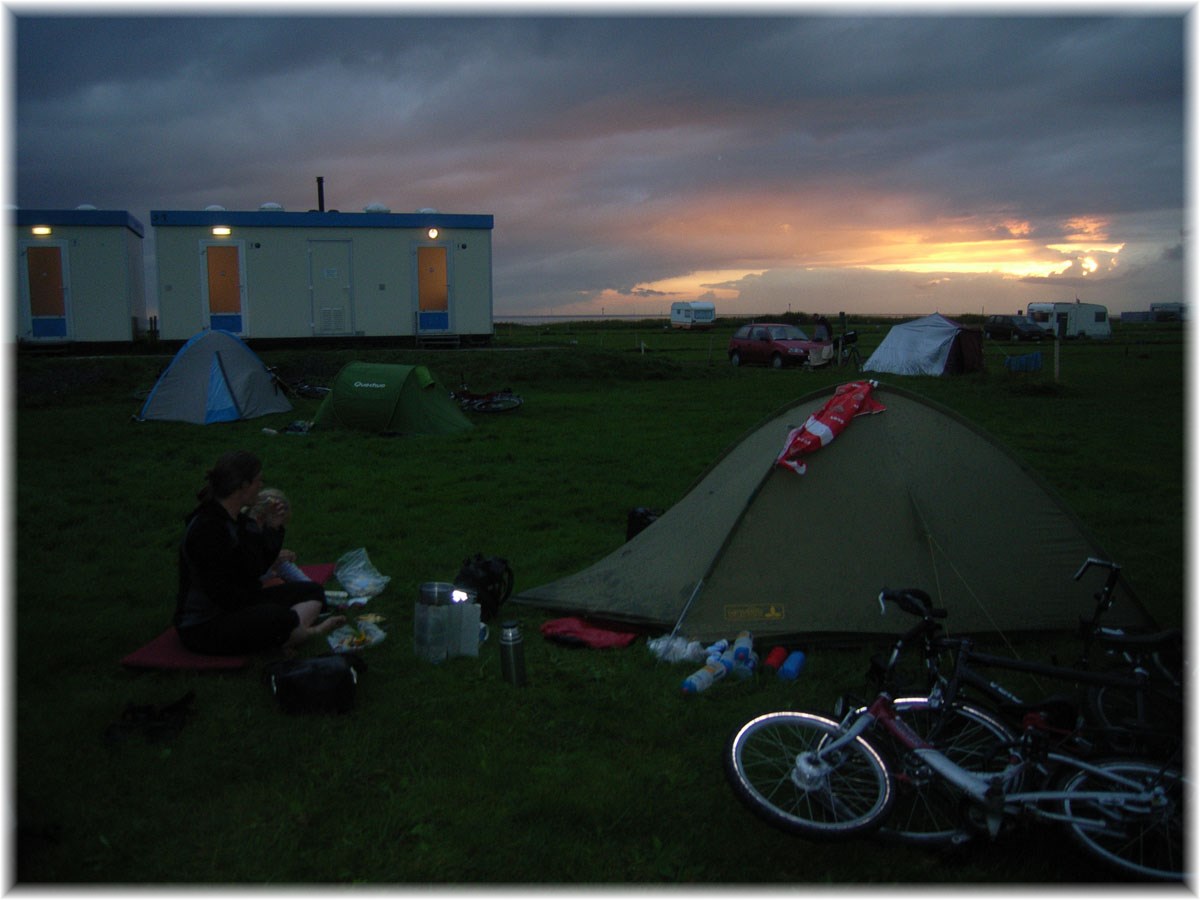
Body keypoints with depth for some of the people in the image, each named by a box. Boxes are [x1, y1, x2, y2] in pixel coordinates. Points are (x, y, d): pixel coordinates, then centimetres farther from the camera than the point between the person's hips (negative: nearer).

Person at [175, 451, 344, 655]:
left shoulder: (237, 519, 6)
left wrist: (272, 529, 2)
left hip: (241, 605, 10)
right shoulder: (205, 529, -23)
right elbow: (223, 594, -24)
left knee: (313, 591, 5)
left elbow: (259, 568, 14)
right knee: (278, 618, -35)